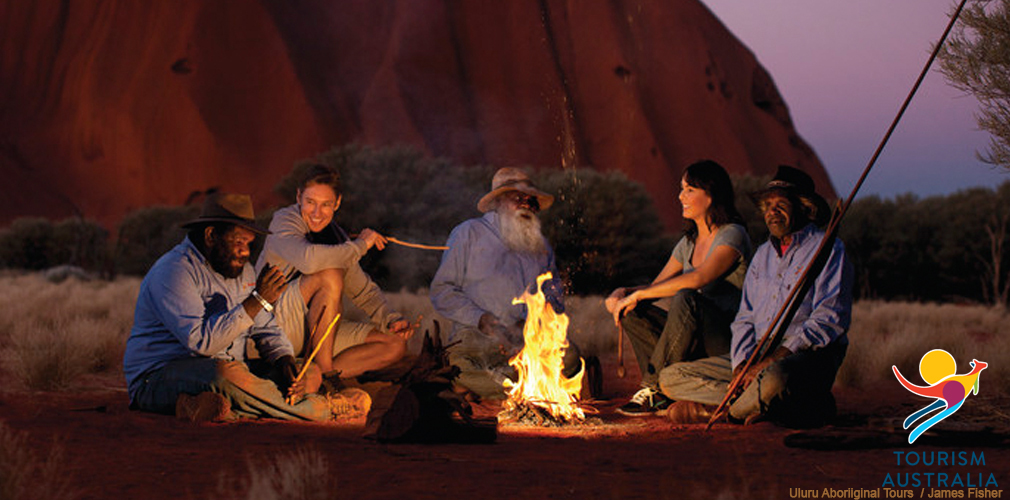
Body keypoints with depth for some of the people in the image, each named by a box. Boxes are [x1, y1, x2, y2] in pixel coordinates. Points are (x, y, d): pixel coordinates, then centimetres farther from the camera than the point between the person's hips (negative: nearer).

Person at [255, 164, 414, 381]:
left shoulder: (336, 235, 11)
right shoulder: (284, 221, -11)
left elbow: (363, 291, 15)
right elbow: (309, 259, -33)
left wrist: (392, 320, -4)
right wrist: (360, 245, -18)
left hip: (316, 331, 8)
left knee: (396, 345, -4)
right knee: (330, 275, -30)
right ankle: (323, 370, -24)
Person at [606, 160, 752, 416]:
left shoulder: (733, 235, -8)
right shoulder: (688, 243, 17)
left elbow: (698, 279, -24)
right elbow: (656, 286, 17)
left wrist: (638, 294, -21)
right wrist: (624, 293, -7)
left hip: (727, 343, -8)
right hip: (694, 344, 8)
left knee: (686, 299, -34)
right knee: (632, 312, -6)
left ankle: (653, 387, -24)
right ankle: (666, 391, -18)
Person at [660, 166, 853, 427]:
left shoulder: (827, 250, -1)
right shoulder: (763, 254, 21)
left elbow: (830, 319, -12)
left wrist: (778, 356, -20)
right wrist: (742, 363, -4)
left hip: (807, 356, -8)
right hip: (758, 356, 8)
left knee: (774, 379, -44)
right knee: (670, 378, -6)